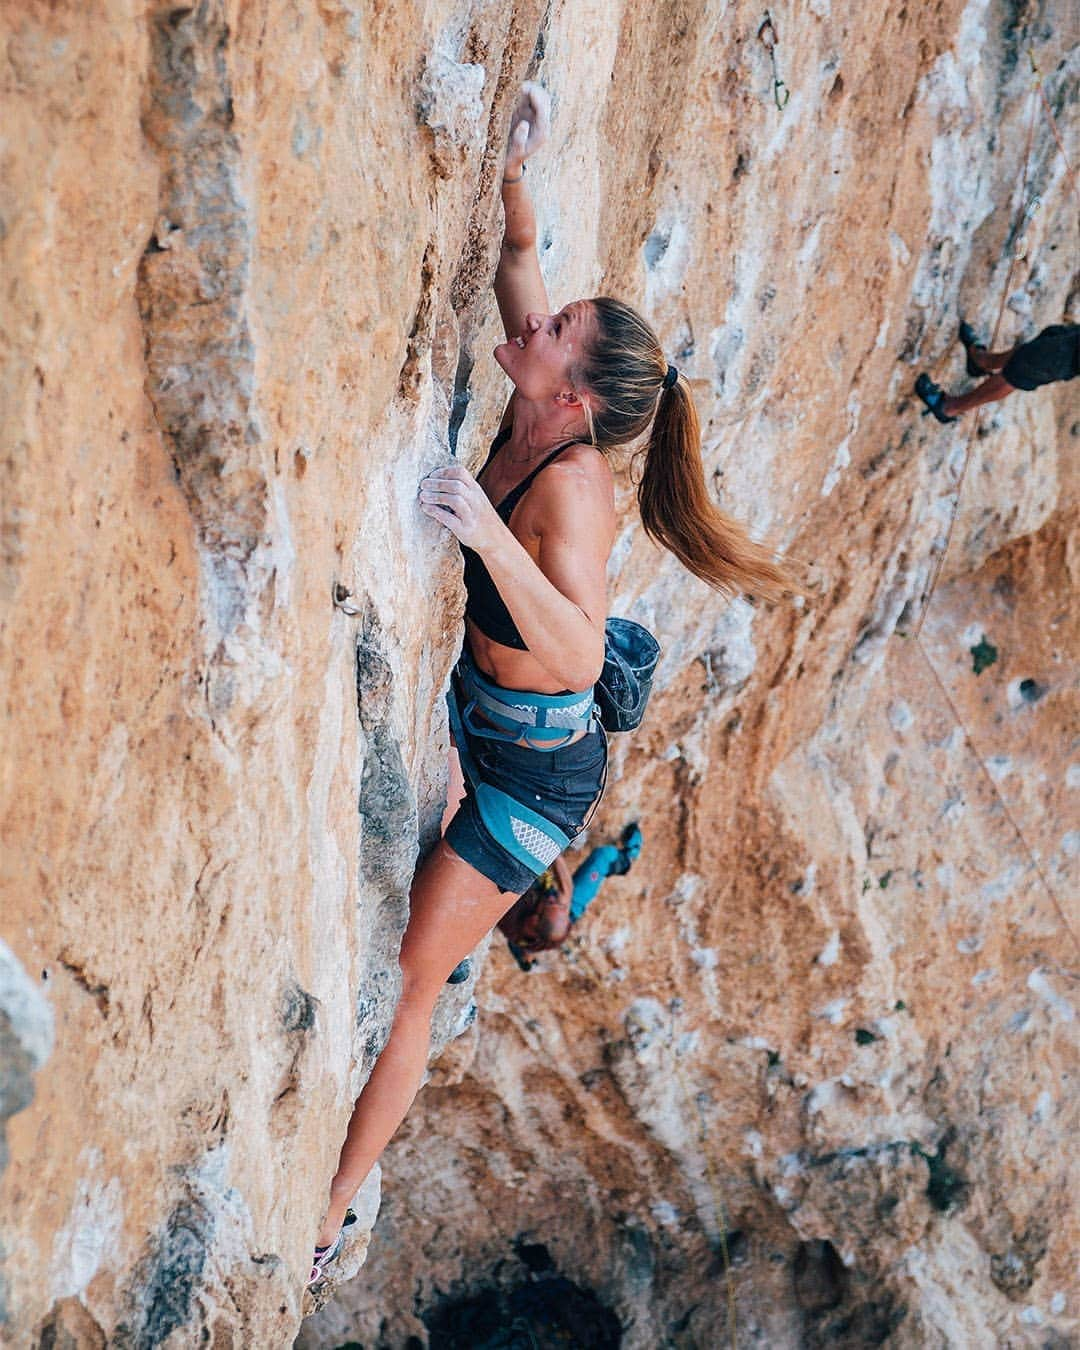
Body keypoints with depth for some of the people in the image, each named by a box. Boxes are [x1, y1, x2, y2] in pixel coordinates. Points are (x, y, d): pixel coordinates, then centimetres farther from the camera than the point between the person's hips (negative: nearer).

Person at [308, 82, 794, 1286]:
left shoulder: (573, 483, -32)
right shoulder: (526, 424, -10)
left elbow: (580, 656, -46)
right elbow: (517, 259, 6)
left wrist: (493, 536, -54)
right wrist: (514, 173, -11)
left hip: (537, 767, -8)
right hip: (474, 720, 8)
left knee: (405, 981, -1)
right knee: (396, 910, 26)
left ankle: (326, 1221, 14)